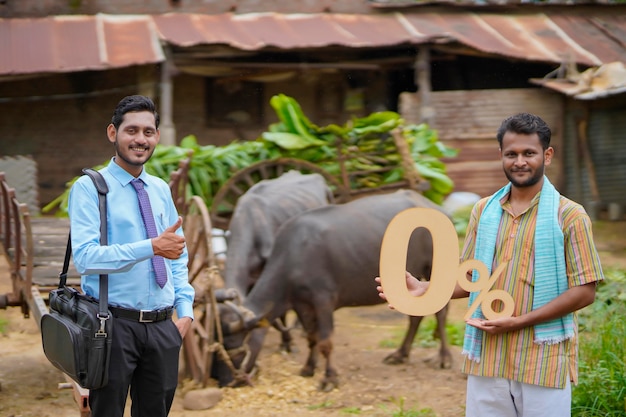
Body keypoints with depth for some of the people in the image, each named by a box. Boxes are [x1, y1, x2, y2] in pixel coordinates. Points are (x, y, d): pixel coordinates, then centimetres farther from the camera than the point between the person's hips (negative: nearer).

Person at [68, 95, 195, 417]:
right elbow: (85, 257, -19)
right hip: (114, 324, -5)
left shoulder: (161, 190, 12)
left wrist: (185, 311, 5)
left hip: (163, 326, 5)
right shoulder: (89, 188, -7)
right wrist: (151, 247, -27)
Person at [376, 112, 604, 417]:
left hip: (543, 361, -4)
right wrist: (425, 289, -4)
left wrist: (519, 321, -15)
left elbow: (585, 291, -9)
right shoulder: (484, 211, 9)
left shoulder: (569, 215, -5)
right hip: (487, 357, 4)